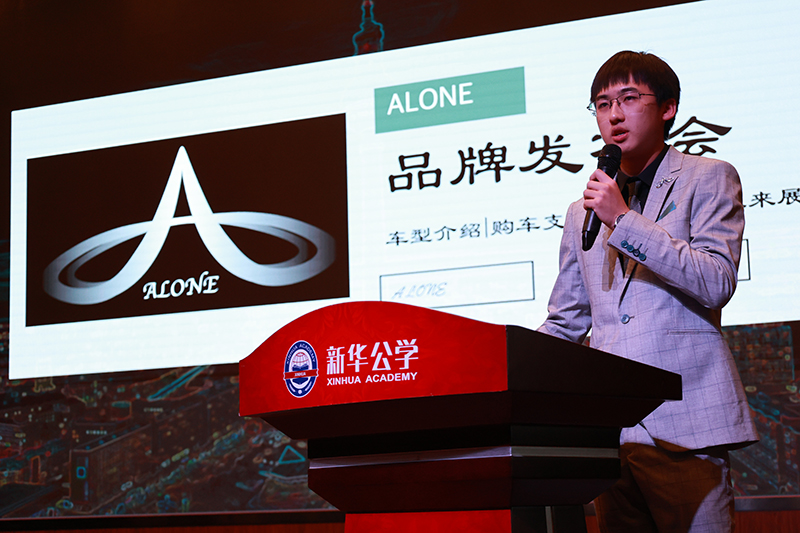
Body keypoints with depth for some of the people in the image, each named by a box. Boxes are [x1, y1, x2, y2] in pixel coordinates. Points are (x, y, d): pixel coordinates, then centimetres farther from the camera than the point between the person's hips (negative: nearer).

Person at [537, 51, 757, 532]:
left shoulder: (708, 179, 7)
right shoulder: (584, 212, 22)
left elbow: (716, 284, -8)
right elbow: (565, 321, 24)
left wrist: (624, 220, -11)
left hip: (682, 424, -5)